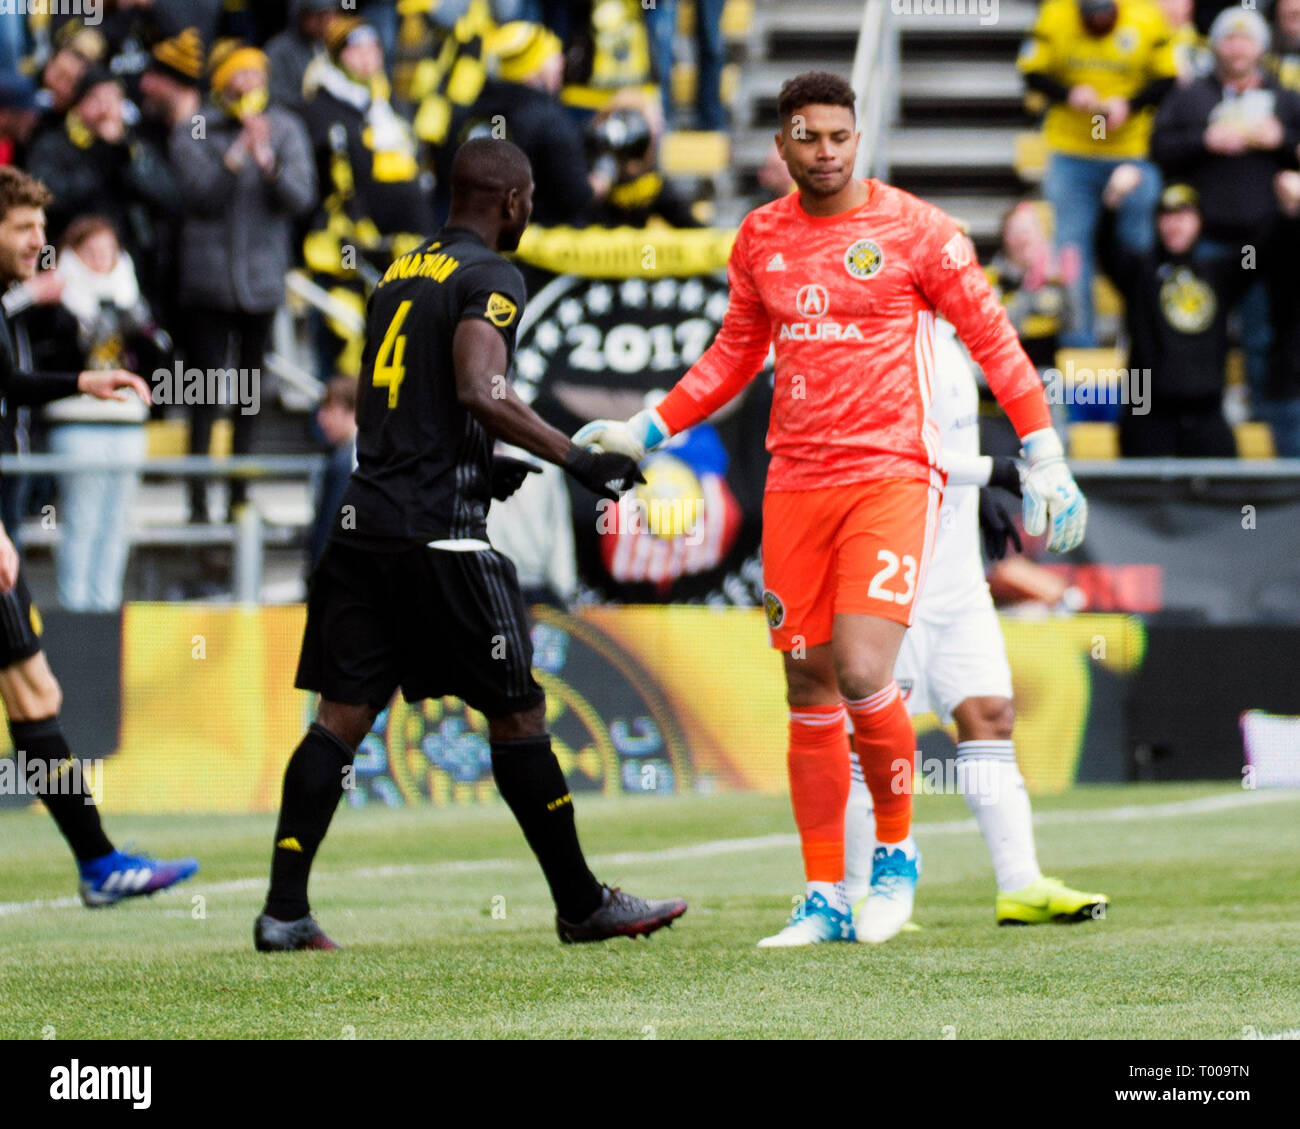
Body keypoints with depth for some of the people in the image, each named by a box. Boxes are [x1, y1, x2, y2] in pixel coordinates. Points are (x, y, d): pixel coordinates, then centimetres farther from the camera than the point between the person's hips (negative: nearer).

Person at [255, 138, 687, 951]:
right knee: (518, 713, 3)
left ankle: (285, 909, -3)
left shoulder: (401, 272, 18)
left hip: (364, 519, 7)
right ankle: (581, 905, 11)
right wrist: (577, 462, -17)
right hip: (441, 532, -7)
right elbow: (481, 392, -21)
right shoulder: (491, 279, -6)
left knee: (344, 714, 5)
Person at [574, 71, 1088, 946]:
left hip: (892, 472, -5)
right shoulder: (761, 239, 10)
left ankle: (898, 849, 5)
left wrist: (1045, 457, -3)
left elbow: (993, 339, 1)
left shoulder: (914, 230, -3)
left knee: (862, 675, -18)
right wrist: (645, 432, 20)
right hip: (796, 479, 5)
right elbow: (735, 353, 24)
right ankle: (825, 899, 11)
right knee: (810, 692, 4)